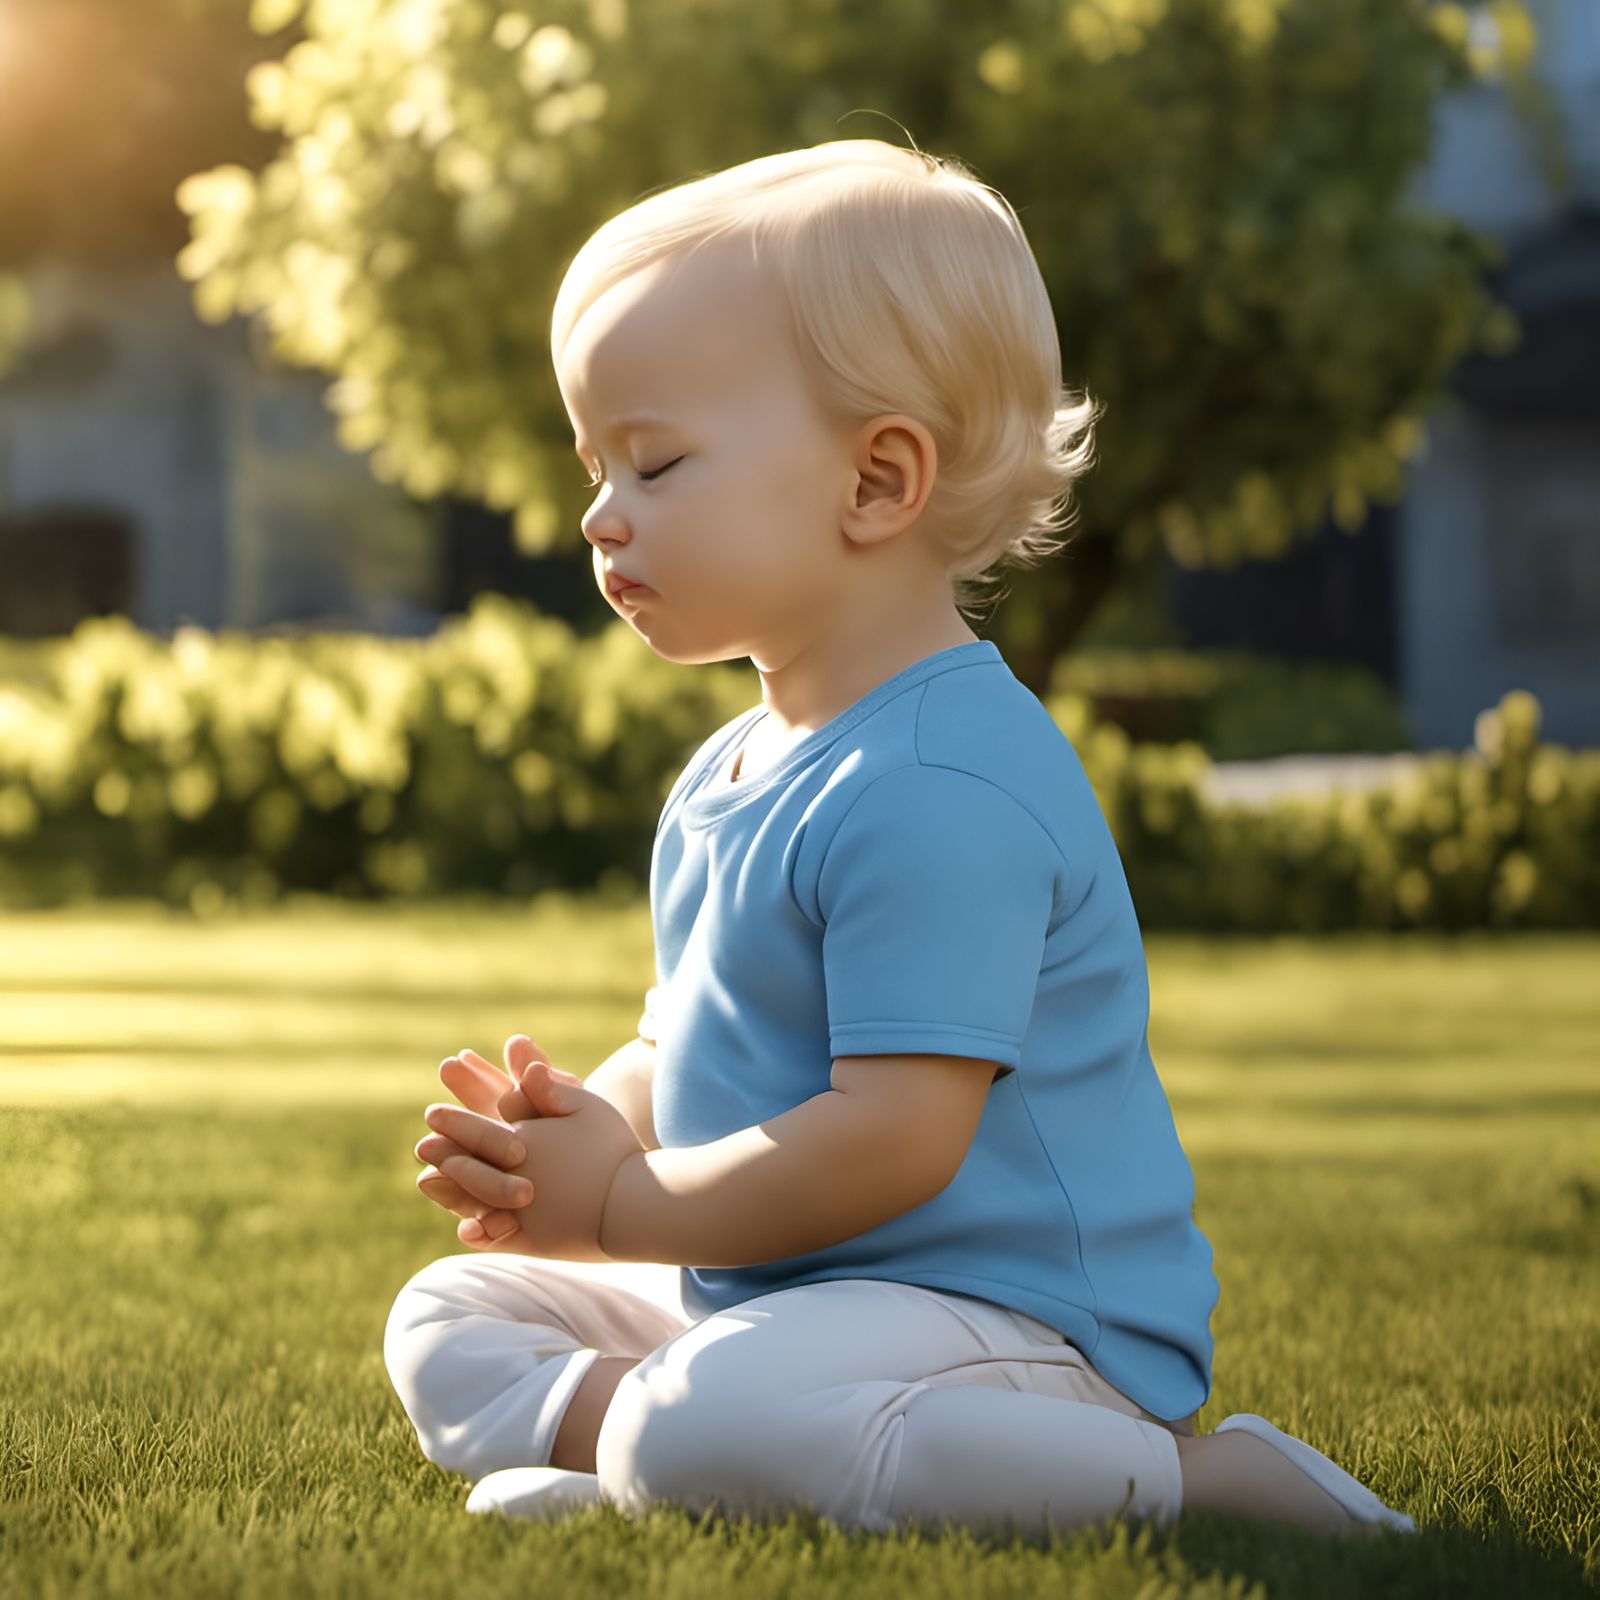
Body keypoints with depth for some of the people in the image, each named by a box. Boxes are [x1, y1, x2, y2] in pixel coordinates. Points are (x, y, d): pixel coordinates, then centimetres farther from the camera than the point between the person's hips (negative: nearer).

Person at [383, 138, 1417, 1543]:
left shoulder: (937, 791, -21)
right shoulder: (724, 779, 13)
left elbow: (895, 1137, -26)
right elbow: (687, 1047, 21)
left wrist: (617, 1206, -15)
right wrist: (588, 1125, -4)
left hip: (1011, 1312, -11)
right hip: (767, 1300, 11)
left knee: (706, 1427, -38)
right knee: (447, 1322, 17)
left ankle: (1187, 1480, -26)